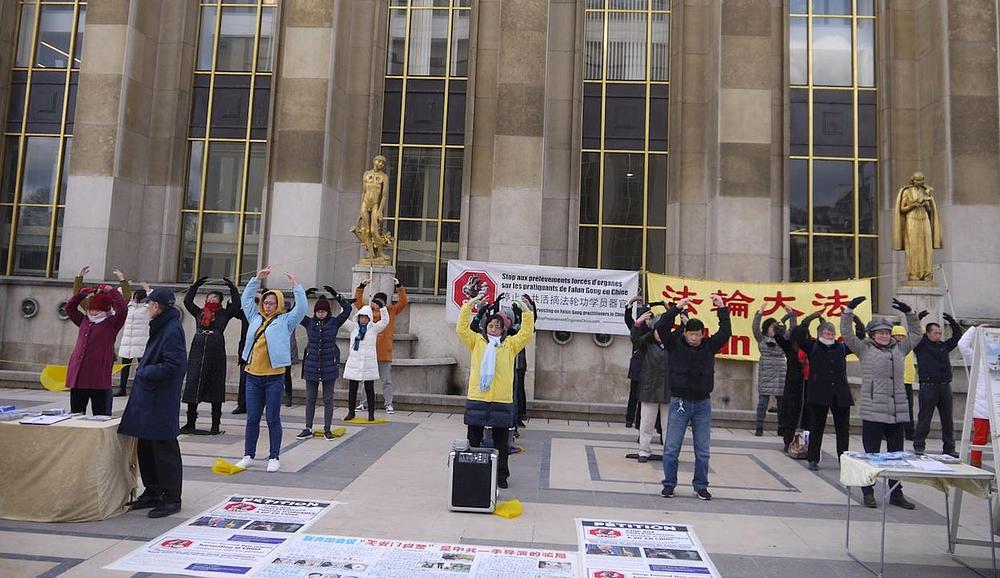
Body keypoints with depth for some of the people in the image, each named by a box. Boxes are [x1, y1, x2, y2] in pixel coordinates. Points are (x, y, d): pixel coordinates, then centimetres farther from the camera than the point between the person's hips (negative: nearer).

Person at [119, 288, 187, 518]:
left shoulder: (172, 330, -18)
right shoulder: (161, 328, 13)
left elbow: (173, 366, -24)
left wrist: (144, 372, -13)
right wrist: (144, 371, 7)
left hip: (161, 402, -10)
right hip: (148, 398, 10)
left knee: (164, 449, -1)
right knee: (146, 448, 16)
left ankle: (171, 499, 9)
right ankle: (152, 493, 28)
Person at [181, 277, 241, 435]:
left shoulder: (224, 314, 9)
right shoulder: (199, 312, 15)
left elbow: (236, 304, 1)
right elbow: (187, 301, 15)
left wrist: (232, 287, 4)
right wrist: (196, 284, 12)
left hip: (216, 355, -2)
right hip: (197, 353, 2)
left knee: (215, 389, 3)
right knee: (192, 388, 2)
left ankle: (216, 425, 10)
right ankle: (190, 423, 12)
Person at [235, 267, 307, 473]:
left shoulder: (285, 321, 0)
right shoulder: (255, 317, 13)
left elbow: (301, 308, -11)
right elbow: (246, 298, 20)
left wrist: (295, 285, -11)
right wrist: (257, 279, 16)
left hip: (274, 377, -4)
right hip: (253, 376, 4)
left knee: (273, 419, 3)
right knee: (252, 418, 10)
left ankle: (274, 458, 12)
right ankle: (248, 455, 21)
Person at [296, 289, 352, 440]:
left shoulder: (334, 322, -1)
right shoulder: (309, 323, 3)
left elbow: (347, 309, -10)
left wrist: (336, 295, -14)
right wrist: (304, 295, -13)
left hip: (329, 366, -1)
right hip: (311, 365, 1)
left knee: (328, 399, 6)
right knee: (310, 399, 9)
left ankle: (327, 429, 15)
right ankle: (308, 429, 19)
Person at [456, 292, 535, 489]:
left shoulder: (510, 344, 7)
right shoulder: (477, 341, 6)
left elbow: (527, 334, -4)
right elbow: (461, 330, -6)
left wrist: (527, 312, -11)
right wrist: (468, 306, -13)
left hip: (502, 401, 0)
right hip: (476, 400, 0)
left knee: (501, 443, 10)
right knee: (474, 440, 10)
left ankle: (501, 476, 21)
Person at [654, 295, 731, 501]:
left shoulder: (709, 346, 4)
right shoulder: (675, 344, -2)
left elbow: (726, 332, -1)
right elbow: (661, 327, -13)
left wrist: (722, 309, -7)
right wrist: (676, 308, -19)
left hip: (702, 403, 2)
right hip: (679, 401, -2)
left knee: (703, 449, 8)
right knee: (672, 447, 2)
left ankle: (701, 487, 20)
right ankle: (669, 484, 13)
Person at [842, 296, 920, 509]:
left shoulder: (899, 349, 15)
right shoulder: (864, 349, 2)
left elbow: (915, 334, 24)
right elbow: (846, 333, -5)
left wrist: (908, 312, 15)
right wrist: (850, 309, -11)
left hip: (897, 412, 5)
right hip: (873, 411, -5)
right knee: (871, 454, 2)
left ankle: (896, 493, 22)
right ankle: (868, 492, 11)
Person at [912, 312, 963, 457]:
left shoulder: (944, 346, 15)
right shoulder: (921, 346, 1)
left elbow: (957, 335, 19)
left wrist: (951, 321, 8)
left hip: (945, 386, 5)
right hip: (928, 386, -5)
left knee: (947, 419, 9)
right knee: (924, 418, -2)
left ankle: (949, 448, 17)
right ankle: (919, 446, 3)